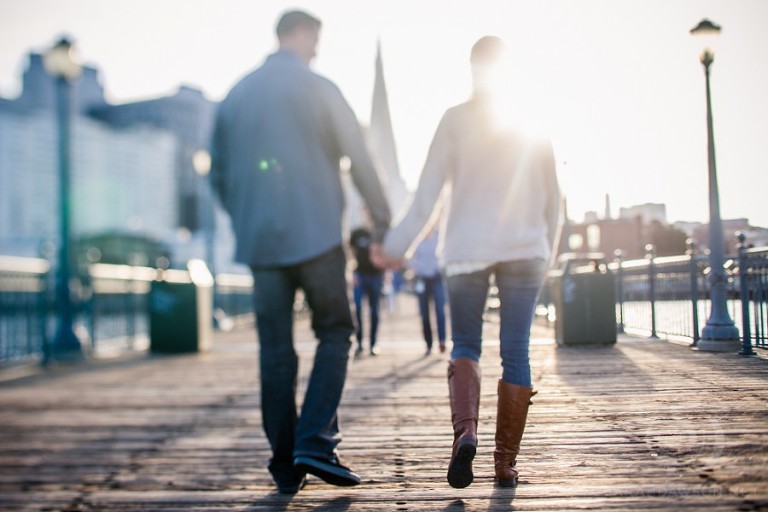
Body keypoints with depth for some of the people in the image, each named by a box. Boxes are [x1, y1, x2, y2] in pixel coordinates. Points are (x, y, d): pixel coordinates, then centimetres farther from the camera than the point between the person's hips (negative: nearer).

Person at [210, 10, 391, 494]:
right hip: (316, 235, -4)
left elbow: (218, 172, 16)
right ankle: (315, 441, -6)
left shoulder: (235, 95, 12)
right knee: (334, 333, 7)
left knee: (276, 352, 6)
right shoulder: (317, 88, -1)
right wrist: (382, 219, 6)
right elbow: (359, 157, -2)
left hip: (259, 241, 4)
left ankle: (286, 464, 10)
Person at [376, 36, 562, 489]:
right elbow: (552, 195, 10)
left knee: (465, 347, 10)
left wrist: (398, 245, -1)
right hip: (524, 248, 1)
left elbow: (429, 191, -5)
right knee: (516, 354, 5)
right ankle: (506, 463, 8)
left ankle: (465, 429, -15)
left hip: (468, 248, -1)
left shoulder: (456, 119, 1)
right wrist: (548, 251, 20)